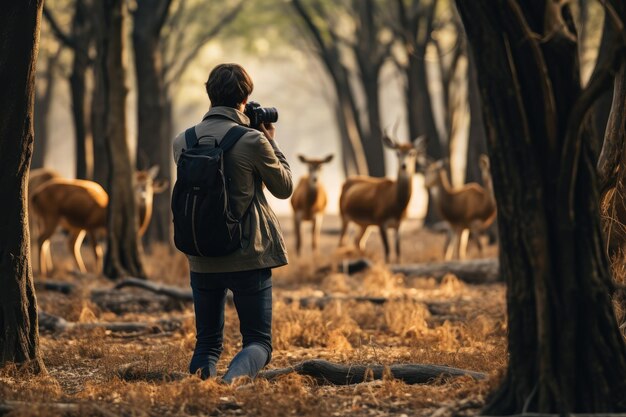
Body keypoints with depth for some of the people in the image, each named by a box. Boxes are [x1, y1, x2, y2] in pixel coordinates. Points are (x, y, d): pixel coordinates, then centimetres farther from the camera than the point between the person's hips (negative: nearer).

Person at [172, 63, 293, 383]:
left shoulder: (182, 142, 0)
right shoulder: (253, 141, -13)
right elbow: (284, 188, 1)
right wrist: (270, 142, 13)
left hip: (201, 259, 4)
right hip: (249, 258, -4)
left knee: (207, 342, 17)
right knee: (258, 341, 4)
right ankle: (233, 380, -27)